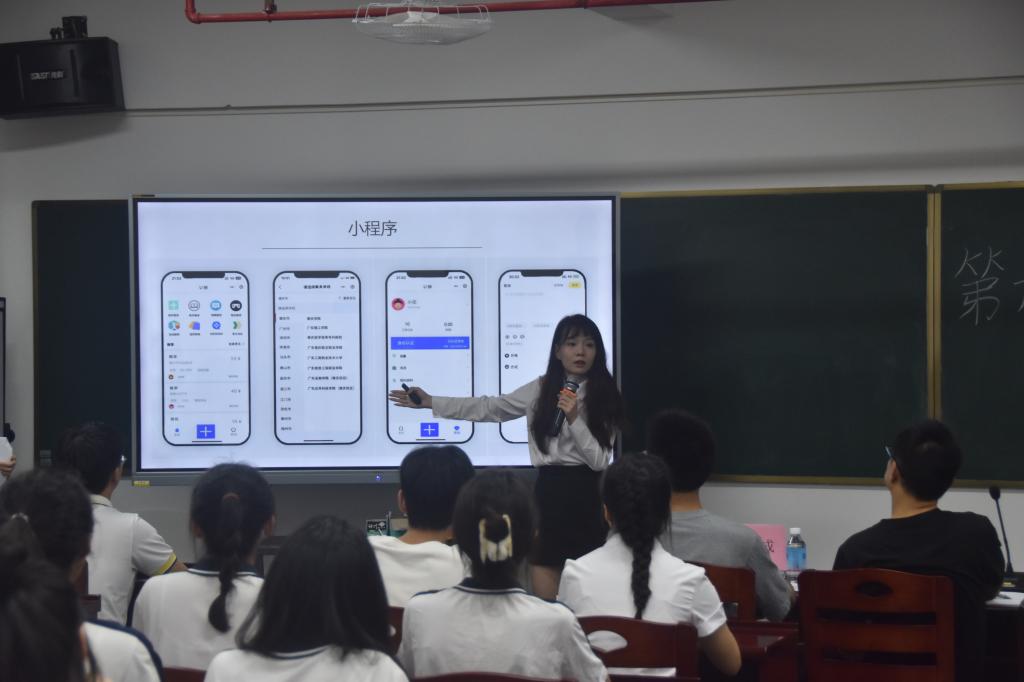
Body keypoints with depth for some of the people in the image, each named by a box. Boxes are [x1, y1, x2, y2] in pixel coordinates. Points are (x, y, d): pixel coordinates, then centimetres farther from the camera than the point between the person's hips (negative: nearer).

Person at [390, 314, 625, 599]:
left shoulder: (604, 396, -1)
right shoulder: (541, 390, 9)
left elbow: (599, 460, -6)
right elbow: (488, 408, 15)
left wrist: (574, 419, -19)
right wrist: (430, 402, 13)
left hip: (587, 494, -3)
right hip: (550, 490, 3)